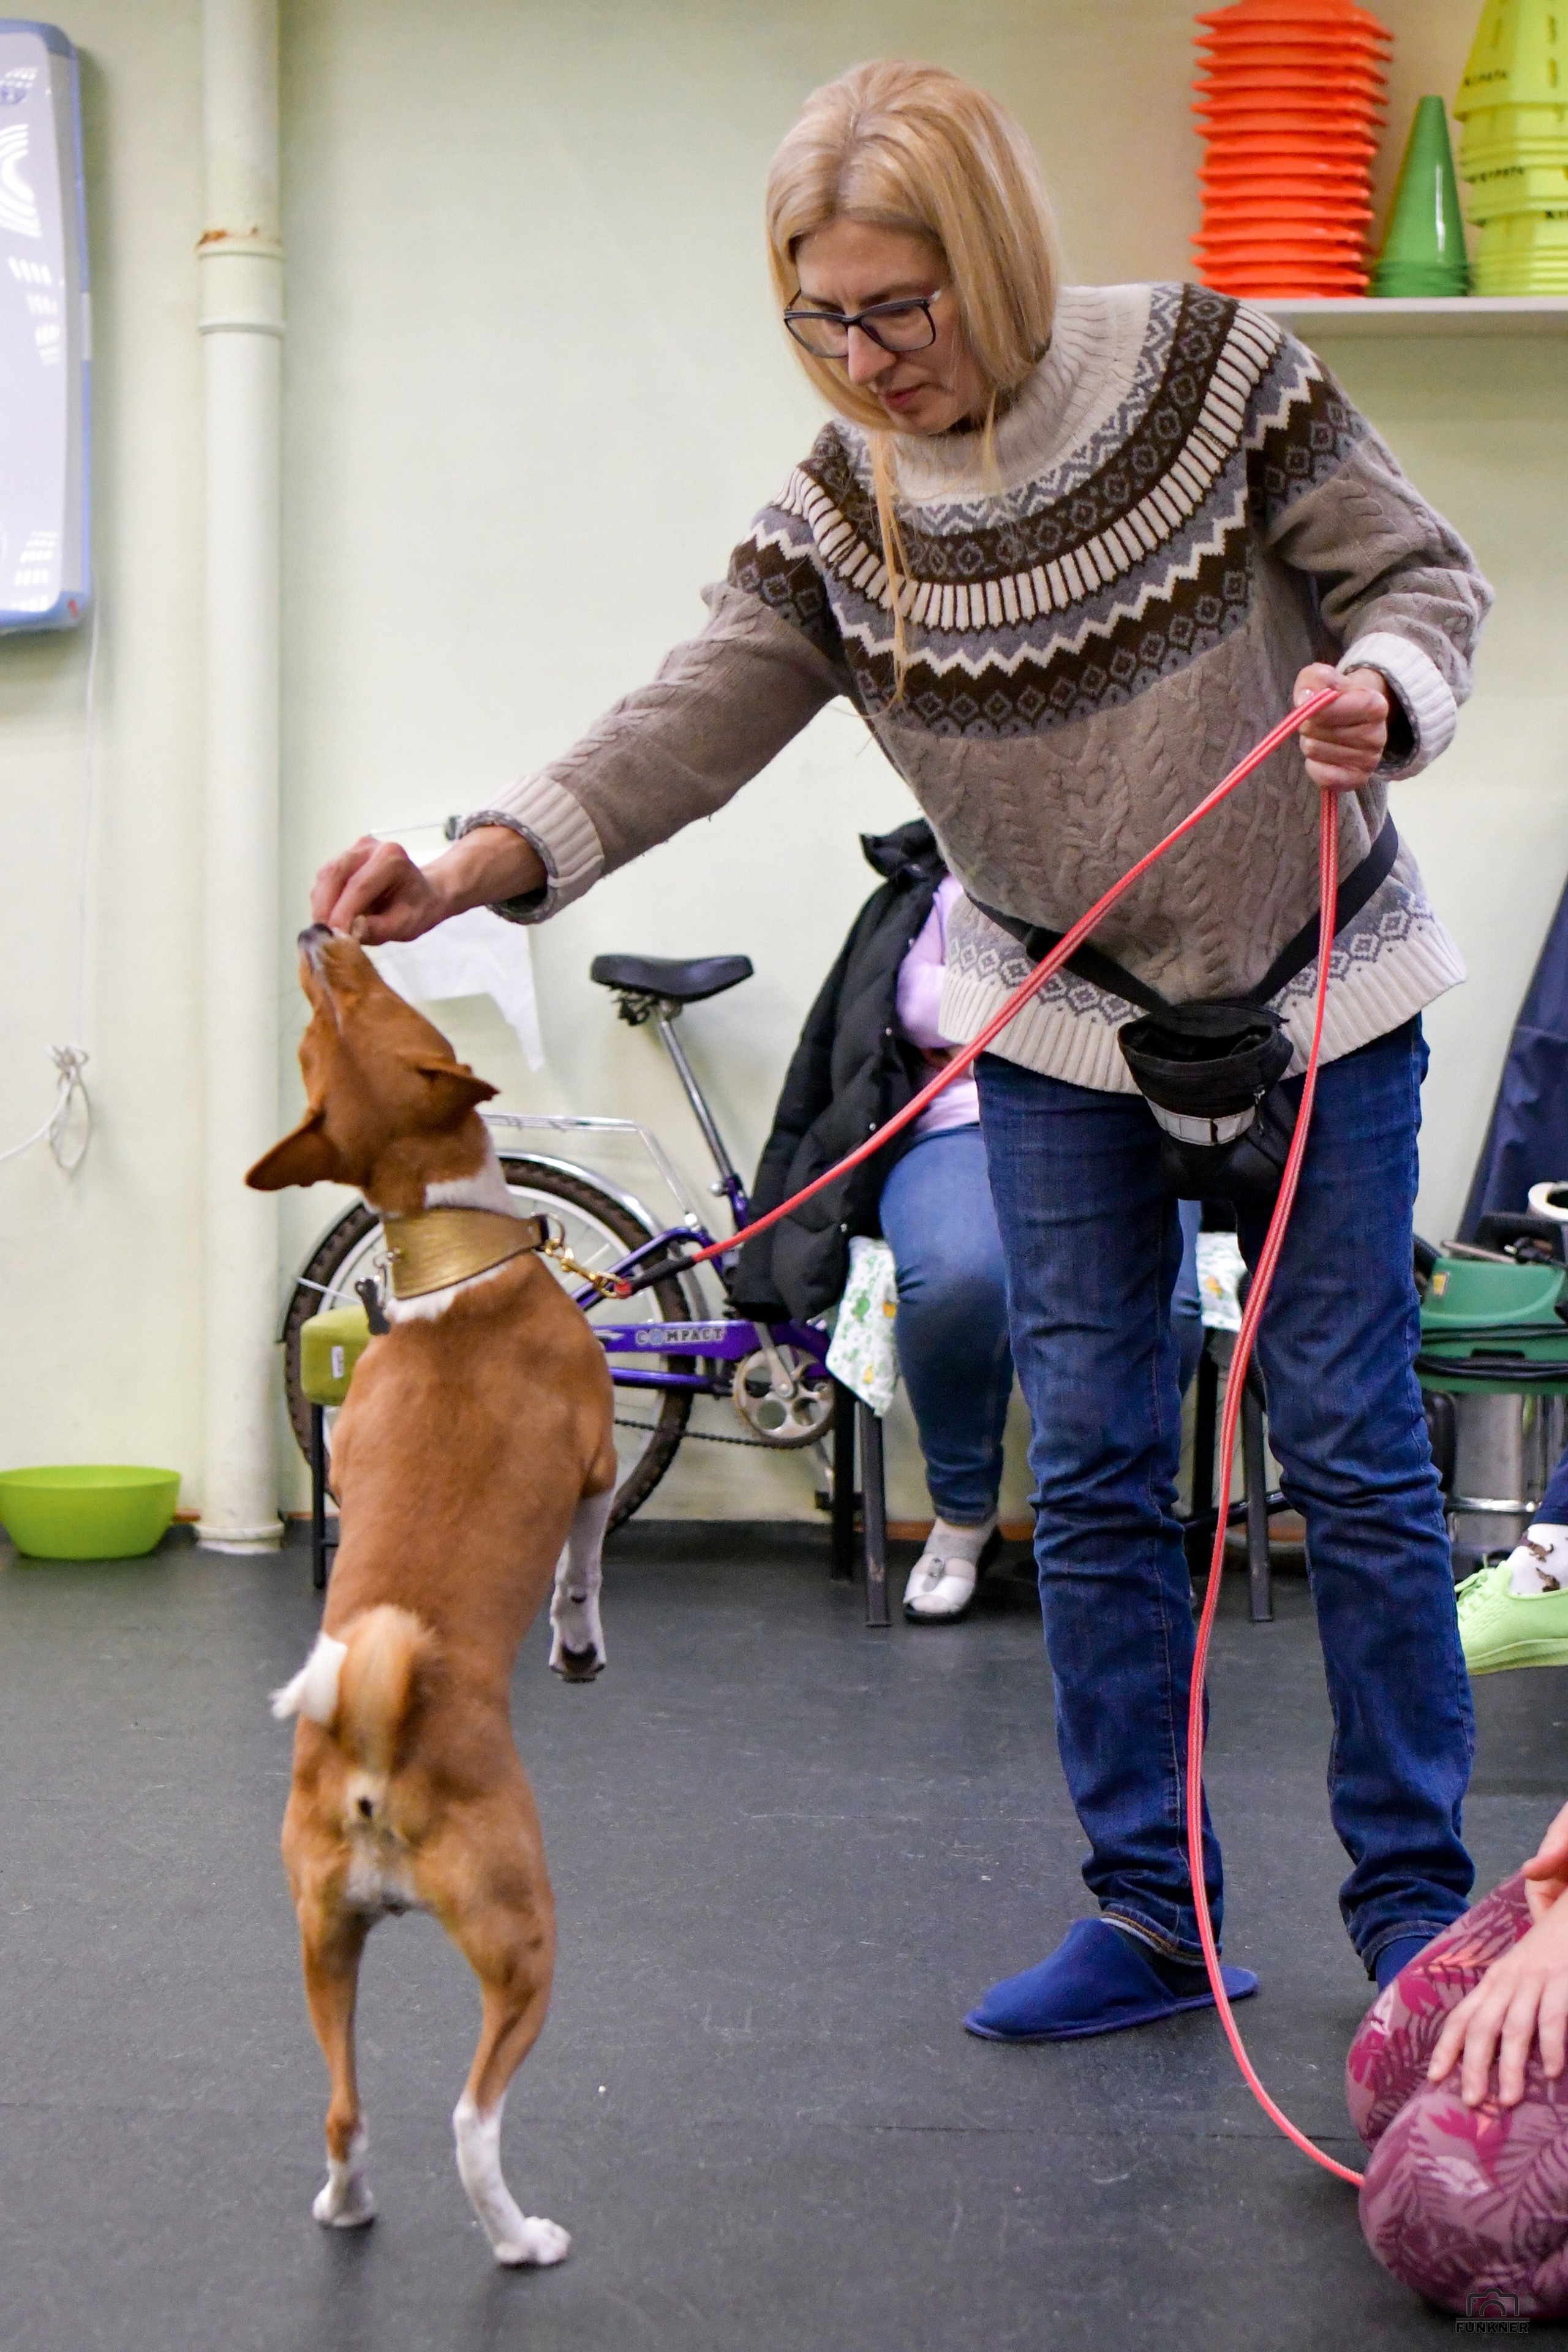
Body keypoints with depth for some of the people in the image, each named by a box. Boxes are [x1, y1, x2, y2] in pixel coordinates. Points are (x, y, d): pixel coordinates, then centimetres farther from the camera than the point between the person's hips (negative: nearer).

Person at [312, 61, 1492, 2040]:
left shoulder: (1211, 377, -16)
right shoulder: (840, 518, -9)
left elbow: (1425, 577, -7)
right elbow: (688, 727, -18)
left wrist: (1376, 692, -30)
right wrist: (465, 872, -32)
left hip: (1314, 990, -2)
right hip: (1058, 1018, 3)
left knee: (1354, 1450, 1)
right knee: (1092, 1469, 3)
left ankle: (1412, 1893, 15)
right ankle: (1152, 1911, 15)